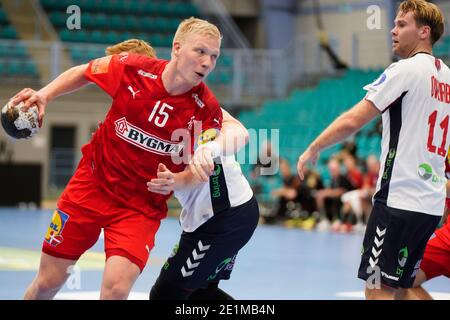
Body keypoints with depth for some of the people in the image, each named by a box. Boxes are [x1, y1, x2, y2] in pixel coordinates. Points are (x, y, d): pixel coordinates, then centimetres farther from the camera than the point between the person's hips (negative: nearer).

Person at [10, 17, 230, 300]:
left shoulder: (207, 110, -16)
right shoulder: (132, 68, -14)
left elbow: (197, 169, -7)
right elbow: (84, 73, 7)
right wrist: (45, 94, -6)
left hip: (142, 207, -1)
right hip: (93, 184, 1)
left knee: (116, 288, -23)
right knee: (47, 283, 8)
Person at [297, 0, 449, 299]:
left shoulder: (406, 69, -9)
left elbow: (352, 121, -12)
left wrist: (313, 149, 0)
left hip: (400, 199, -8)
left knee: (378, 289, -7)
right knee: (401, 288, 15)